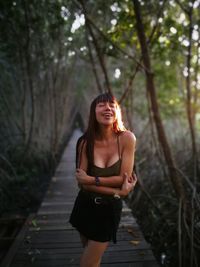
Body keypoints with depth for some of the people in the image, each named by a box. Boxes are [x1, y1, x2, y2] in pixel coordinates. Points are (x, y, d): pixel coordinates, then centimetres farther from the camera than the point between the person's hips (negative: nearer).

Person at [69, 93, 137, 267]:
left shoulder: (127, 138, -17)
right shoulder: (85, 142, -12)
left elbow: (124, 178, -17)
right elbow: (82, 182, -16)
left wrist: (92, 180, -20)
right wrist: (118, 192, -19)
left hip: (109, 209, -2)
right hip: (86, 206, 2)